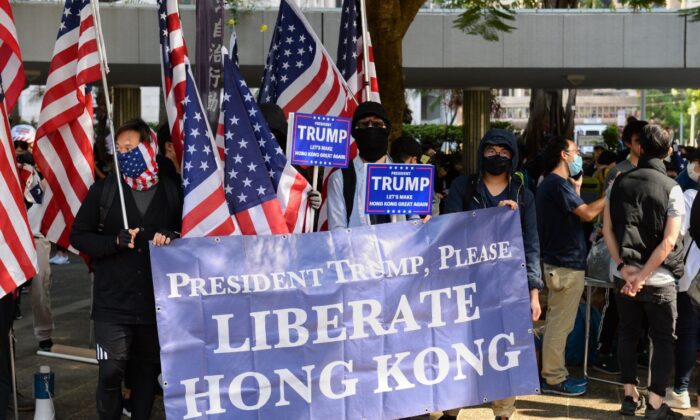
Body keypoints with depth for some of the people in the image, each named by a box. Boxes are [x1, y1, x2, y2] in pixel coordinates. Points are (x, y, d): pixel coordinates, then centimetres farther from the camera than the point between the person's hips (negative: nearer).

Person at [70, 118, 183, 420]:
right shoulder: (104, 189, 0)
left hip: (157, 301, 2)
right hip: (113, 302, -2)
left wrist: (173, 238, -9)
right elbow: (78, 236, 2)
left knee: (147, 369, 13)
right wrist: (114, 242, -14)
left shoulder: (171, 191, 2)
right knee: (111, 372, -7)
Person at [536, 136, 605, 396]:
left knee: (559, 323, 18)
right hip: (566, 264, -11)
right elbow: (587, 213, -22)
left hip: (559, 262, 11)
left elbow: (575, 212, 16)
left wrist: (577, 186, 15)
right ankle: (554, 379, 3)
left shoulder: (552, 183, 16)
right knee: (560, 324, -4)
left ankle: (554, 372, 27)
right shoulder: (557, 183, -17)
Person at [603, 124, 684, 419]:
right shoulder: (671, 188, -9)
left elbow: (607, 230, -2)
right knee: (663, 340, 8)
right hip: (659, 279, -3)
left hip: (623, 276, 3)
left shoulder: (619, 183, 1)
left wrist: (624, 267, -7)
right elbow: (669, 241, -16)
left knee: (627, 334, 17)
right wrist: (643, 276, -13)